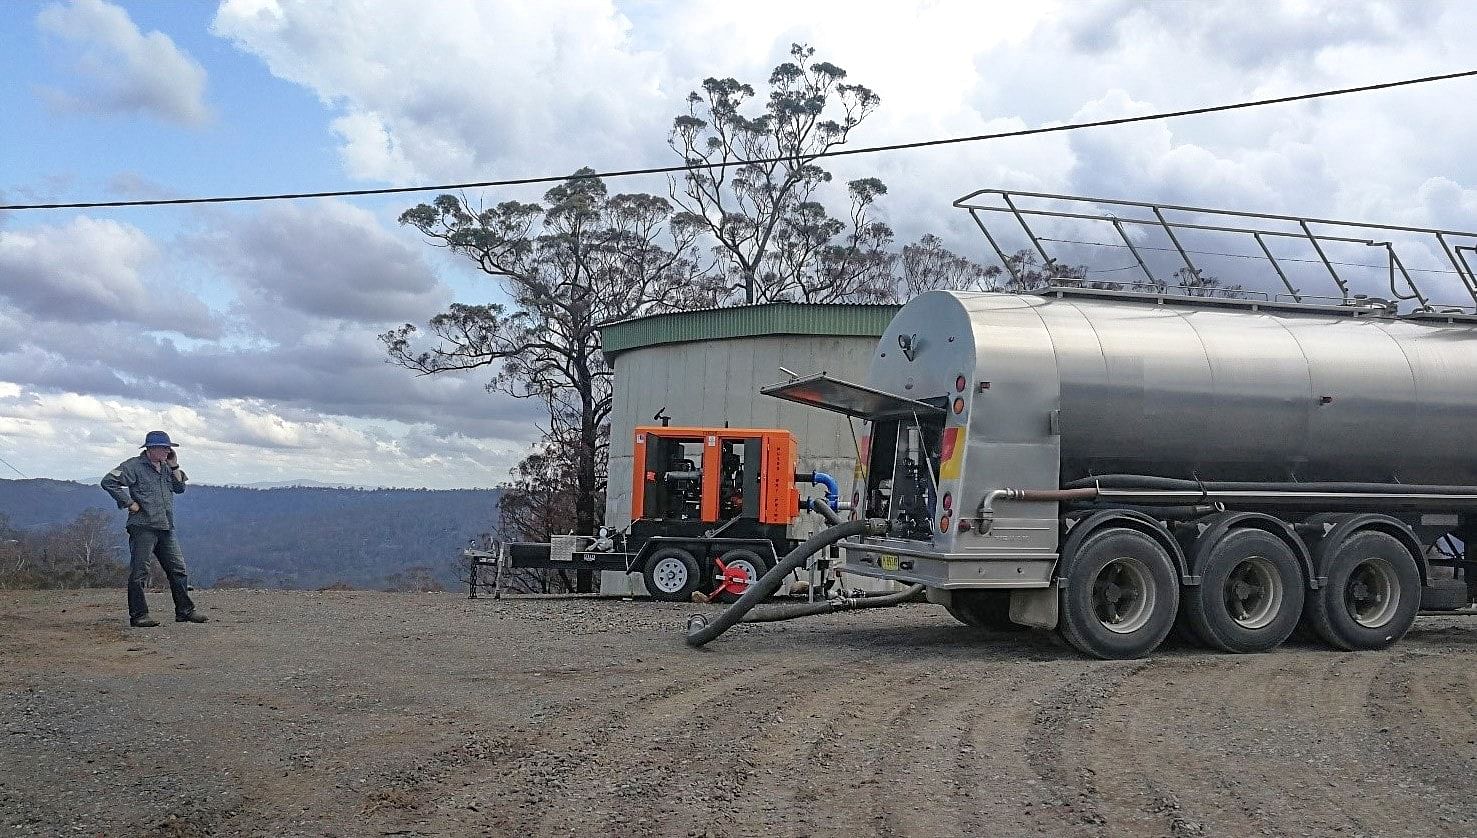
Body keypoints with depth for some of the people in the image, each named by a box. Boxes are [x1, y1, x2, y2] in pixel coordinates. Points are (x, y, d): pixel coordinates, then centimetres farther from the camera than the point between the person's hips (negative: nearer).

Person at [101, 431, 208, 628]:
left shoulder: (166, 467, 17)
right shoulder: (134, 466, -6)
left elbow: (180, 488, 17)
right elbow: (109, 481, -15)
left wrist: (174, 467, 7)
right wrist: (128, 503, -14)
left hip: (166, 529, 7)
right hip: (143, 527, -7)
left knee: (178, 569, 8)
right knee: (139, 572, -2)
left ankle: (185, 611, 16)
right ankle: (138, 615, 3)